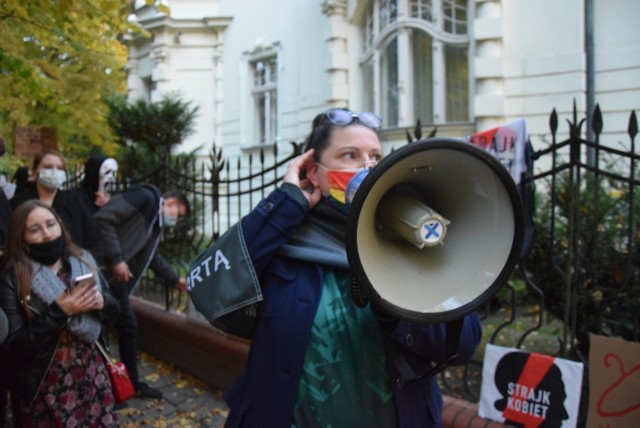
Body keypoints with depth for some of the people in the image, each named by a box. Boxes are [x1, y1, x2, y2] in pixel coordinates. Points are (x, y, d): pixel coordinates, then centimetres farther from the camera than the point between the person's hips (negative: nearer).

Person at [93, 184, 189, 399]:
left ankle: (132, 382, 26)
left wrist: (175, 279, 40)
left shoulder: (156, 224, 19)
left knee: (128, 326, 14)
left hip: (116, 277, 10)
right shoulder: (145, 197, -9)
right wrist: (116, 259, -22)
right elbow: (102, 218, -21)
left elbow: (153, 256, 35)